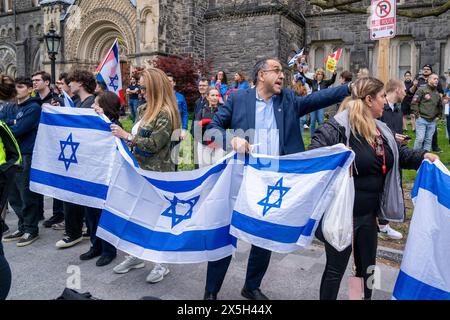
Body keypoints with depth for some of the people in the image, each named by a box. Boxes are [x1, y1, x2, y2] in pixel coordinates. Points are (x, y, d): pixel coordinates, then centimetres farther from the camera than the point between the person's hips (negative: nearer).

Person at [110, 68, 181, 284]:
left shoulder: (165, 113, -15)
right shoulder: (145, 109, 11)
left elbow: (154, 144, -21)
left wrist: (126, 136, -17)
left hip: (156, 173, -8)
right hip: (139, 169, 8)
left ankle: (162, 263, 16)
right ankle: (136, 256, 30)